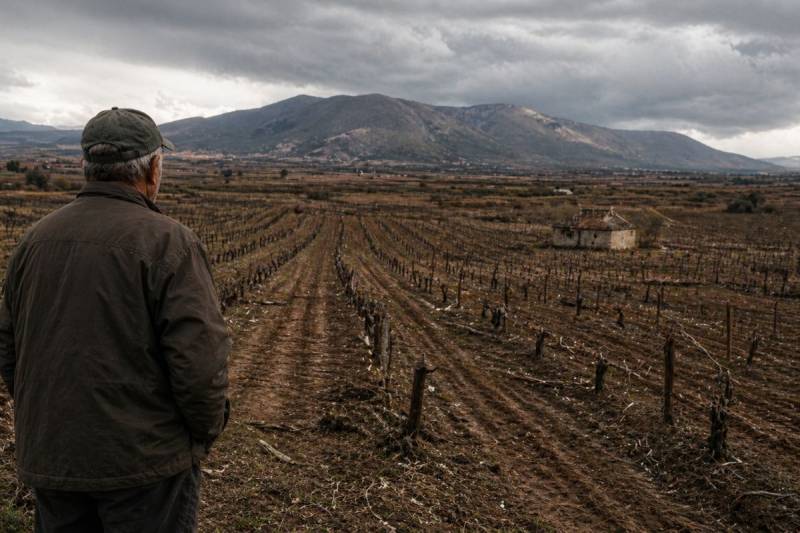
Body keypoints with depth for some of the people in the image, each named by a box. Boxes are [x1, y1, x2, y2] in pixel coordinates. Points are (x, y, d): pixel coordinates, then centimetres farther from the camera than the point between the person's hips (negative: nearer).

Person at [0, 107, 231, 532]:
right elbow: (200, 358, -19)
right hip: (145, 459, -5)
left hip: (50, 460, 5)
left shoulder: (37, 238, 2)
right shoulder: (168, 242, -16)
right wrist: (206, 432, -2)